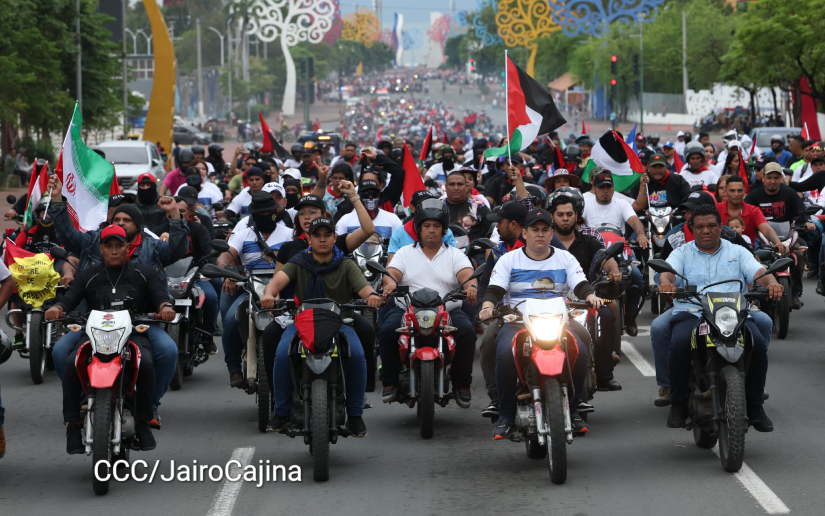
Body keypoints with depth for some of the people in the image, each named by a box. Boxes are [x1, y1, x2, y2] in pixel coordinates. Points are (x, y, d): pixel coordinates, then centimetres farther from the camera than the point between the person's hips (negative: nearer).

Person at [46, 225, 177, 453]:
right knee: (72, 364, -29)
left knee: (145, 363, -34)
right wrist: (57, 307, -20)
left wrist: (165, 306, -21)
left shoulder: (143, 273, 17)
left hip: (133, 334, -1)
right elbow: (70, 297, 5)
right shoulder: (88, 276, 19)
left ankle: (143, 422, -18)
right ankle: (73, 424, -20)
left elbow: (160, 293, 5)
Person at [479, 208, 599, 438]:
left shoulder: (565, 259, 16)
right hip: (517, 322, -1)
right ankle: (506, 415, -19)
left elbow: (581, 285, 4)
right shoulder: (509, 260, 13)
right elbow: (495, 288, 2)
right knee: (505, 353, -33)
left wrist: (591, 296, -20)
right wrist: (488, 305, -22)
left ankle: (572, 410, -8)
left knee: (580, 353, -28)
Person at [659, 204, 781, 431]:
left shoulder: (738, 253, 19)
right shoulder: (682, 254, 17)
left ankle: (755, 407, -16)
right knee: (680, 343, -33)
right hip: (691, 314, -1)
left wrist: (772, 283, -21)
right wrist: (666, 283, -29)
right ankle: (678, 404, -18)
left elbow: (759, 272, 3)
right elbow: (668, 272, -3)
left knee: (757, 343, -28)